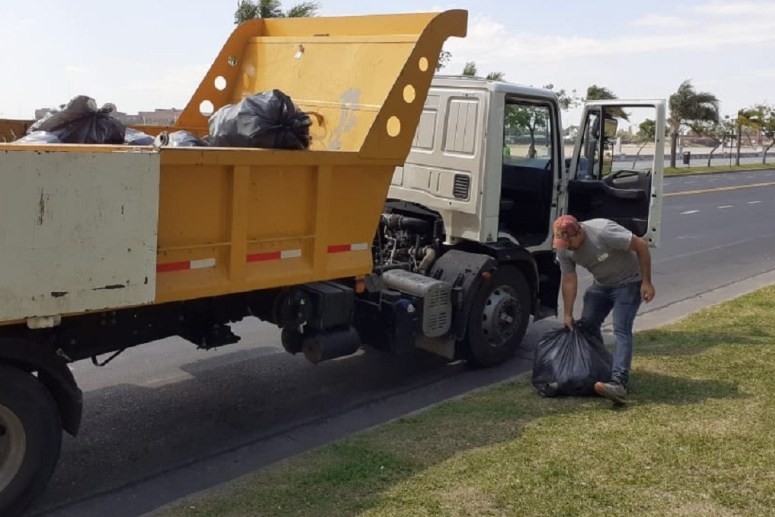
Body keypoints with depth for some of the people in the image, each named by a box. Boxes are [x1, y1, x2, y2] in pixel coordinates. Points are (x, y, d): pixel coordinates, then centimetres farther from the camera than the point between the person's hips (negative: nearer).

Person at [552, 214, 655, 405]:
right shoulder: (564, 249, -13)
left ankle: (619, 384, -29)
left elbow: (641, 245, -26)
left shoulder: (603, 232, -33)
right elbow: (568, 280, -5)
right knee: (587, 324, 6)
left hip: (628, 282, -7)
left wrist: (646, 282, -23)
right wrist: (567, 314, -5)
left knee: (621, 330, -19)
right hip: (601, 284, 7)